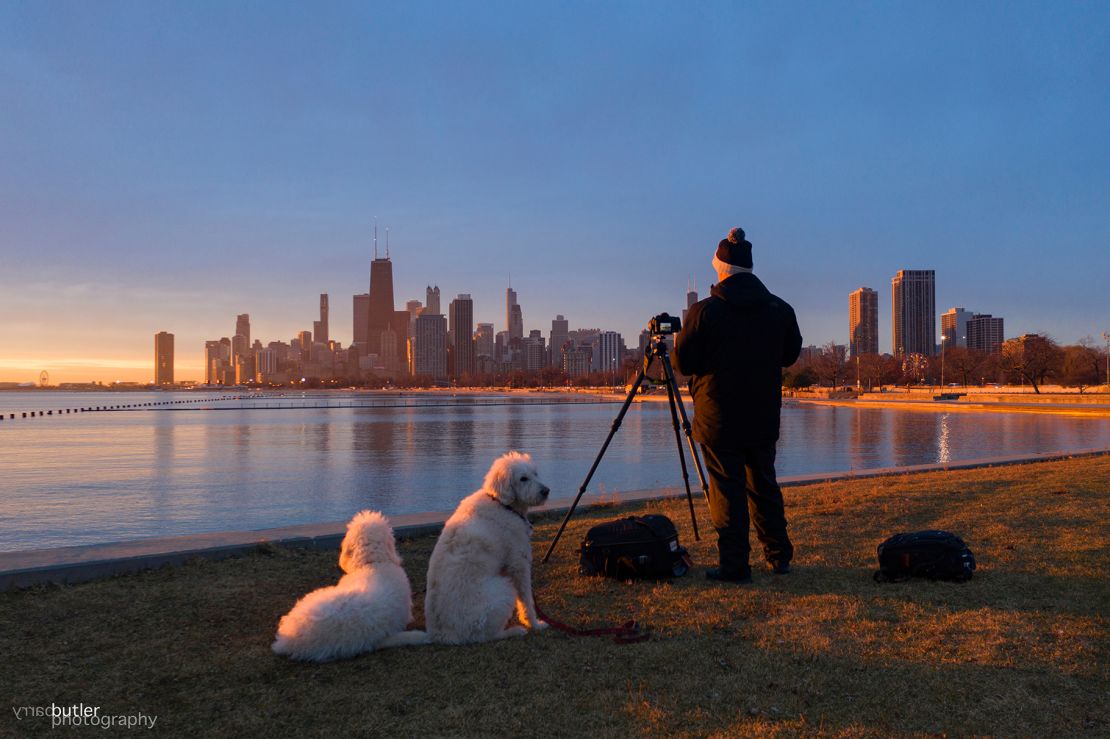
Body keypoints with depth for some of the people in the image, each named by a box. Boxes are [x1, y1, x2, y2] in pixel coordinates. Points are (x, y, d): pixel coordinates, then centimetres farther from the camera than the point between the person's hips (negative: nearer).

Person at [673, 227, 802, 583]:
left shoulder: (705, 311, -13)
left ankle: (735, 566, 5)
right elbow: (790, 354, 14)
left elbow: (683, 362, -8)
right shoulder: (780, 309, 1)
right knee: (764, 485, 17)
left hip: (719, 419, -4)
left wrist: (678, 343, 12)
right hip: (764, 418, 4)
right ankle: (779, 556, 26)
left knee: (727, 490, 2)